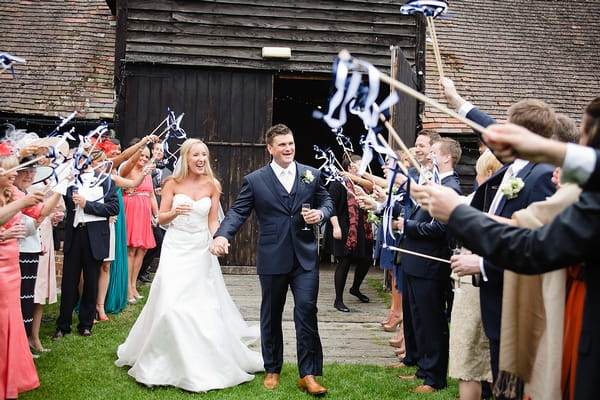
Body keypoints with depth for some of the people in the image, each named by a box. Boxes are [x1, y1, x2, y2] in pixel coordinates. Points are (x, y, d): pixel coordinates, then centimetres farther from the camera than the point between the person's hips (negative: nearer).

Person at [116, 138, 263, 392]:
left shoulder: (212, 185, 0)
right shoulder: (173, 184, -4)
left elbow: (213, 221, 2)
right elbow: (161, 219, -1)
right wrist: (175, 212, -22)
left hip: (201, 250, 1)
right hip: (176, 249, -1)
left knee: (203, 306, 4)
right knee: (170, 303, -7)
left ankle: (205, 362, 23)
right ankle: (165, 361, 13)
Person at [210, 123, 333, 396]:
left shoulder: (311, 174, 7)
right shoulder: (254, 180, 0)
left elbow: (326, 201, 14)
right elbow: (238, 212, -4)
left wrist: (321, 213, -9)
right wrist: (222, 235, -21)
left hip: (305, 257, 1)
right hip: (272, 258, 0)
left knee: (306, 310, -6)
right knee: (271, 315, 11)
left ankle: (308, 374, 4)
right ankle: (272, 370, 27)